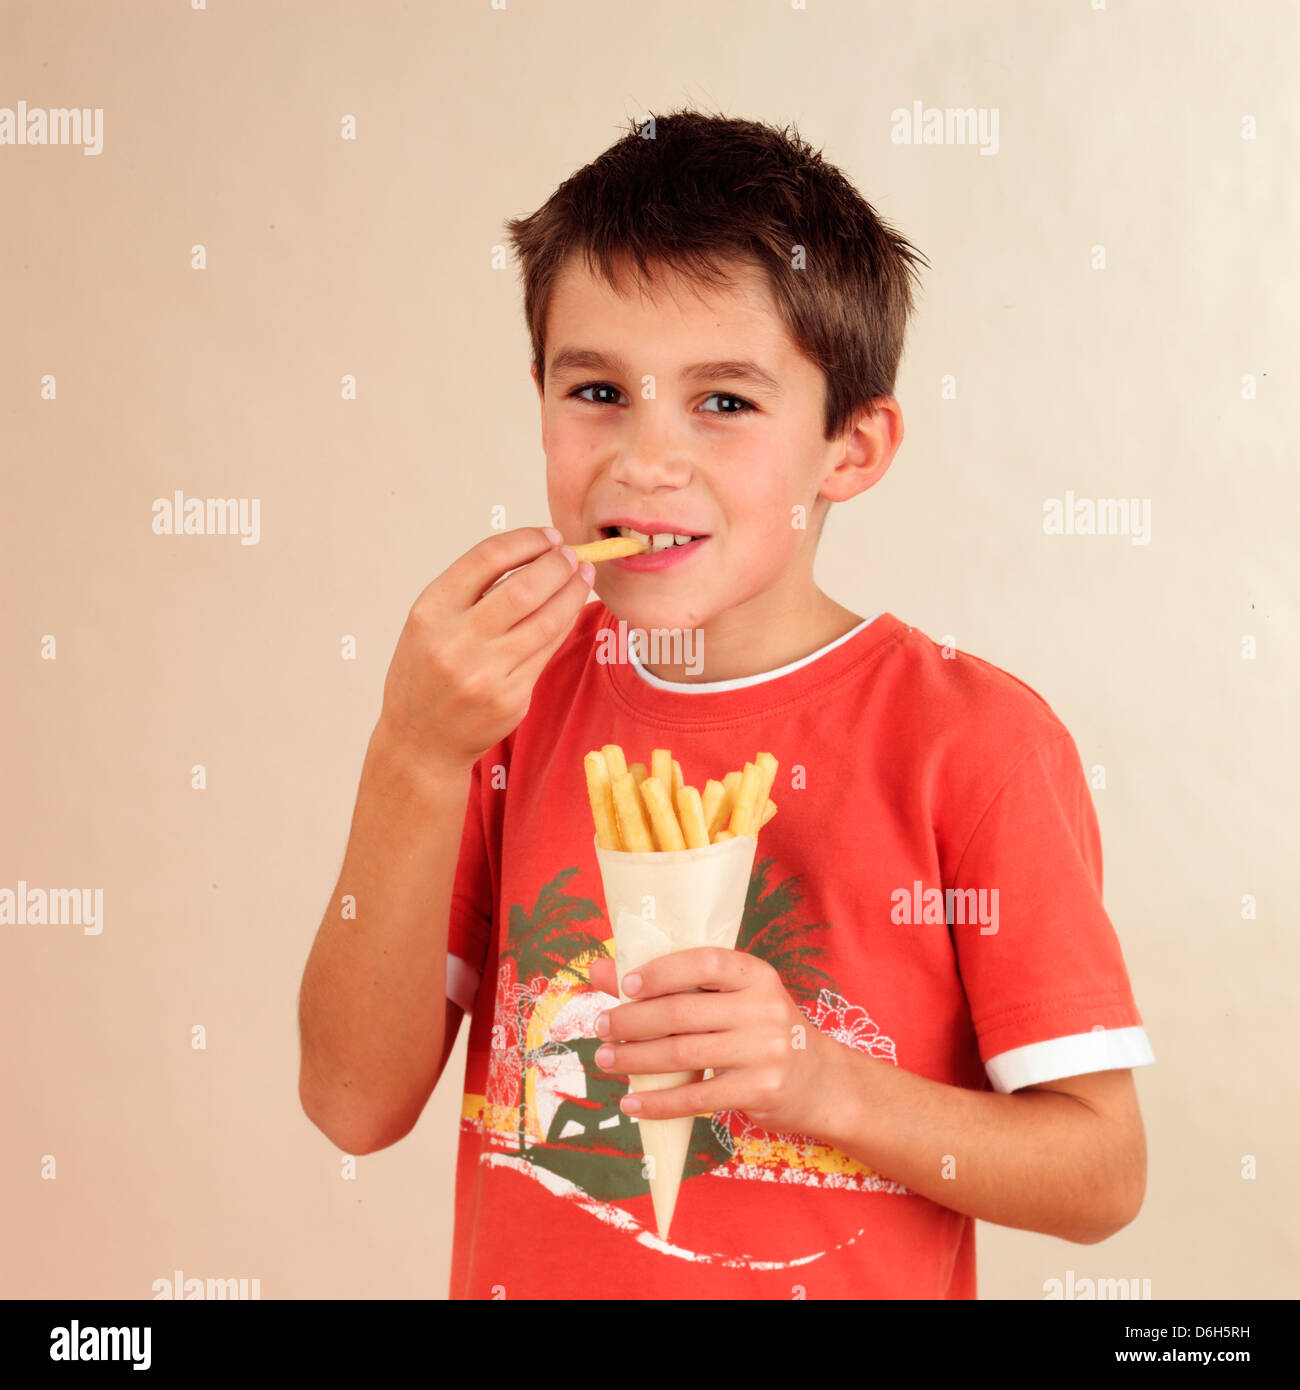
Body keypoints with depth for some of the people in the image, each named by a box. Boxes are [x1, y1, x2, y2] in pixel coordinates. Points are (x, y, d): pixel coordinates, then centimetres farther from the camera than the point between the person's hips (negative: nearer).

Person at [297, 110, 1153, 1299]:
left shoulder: (973, 739, -17)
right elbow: (357, 1102, -12)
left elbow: (1103, 1174, -13)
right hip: (519, 1271, 3)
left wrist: (819, 1080, -28)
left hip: (851, 1271, -2)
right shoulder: (511, 696, -7)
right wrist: (414, 760, -22)